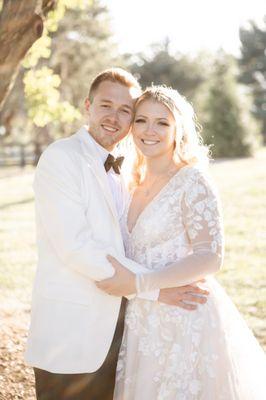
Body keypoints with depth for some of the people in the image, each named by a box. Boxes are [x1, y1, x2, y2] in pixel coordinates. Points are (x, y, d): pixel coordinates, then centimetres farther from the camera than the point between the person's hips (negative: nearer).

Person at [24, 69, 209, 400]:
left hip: (111, 331, 8)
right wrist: (155, 288, -19)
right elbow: (76, 247, -20)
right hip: (69, 334, -7)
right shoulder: (60, 158, -11)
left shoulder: (118, 169, 14)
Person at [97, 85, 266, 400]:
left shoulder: (192, 180, -12)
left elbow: (210, 258, -19)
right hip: (145, 323, 7)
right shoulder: (139, 183, 10)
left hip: (185, 323, -7)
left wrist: (137, 283, -23)